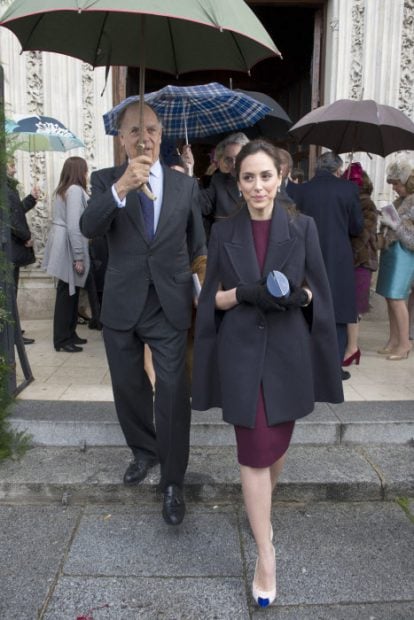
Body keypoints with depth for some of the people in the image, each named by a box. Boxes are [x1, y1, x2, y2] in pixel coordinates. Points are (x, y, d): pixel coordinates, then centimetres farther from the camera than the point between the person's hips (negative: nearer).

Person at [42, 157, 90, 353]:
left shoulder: (63, 189, 15)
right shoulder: (75, 190, -14)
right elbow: (74, 226, -20)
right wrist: (78, 257, -19)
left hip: (64, 246, 9)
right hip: (68, 247, -9)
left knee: (70, 293, 13)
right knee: (67, 294, -3)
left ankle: (69, 334, 21)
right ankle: (62, 340, 4)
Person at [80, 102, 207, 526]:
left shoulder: (186, 185, 4)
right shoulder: (106, 180, 0)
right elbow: (89, 228, -20)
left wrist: (201, 267, 5)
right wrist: (121, 187, -33)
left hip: (170, 305, -1)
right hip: (122, 305, 1)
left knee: (173, 392, -4)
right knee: (128, 387, 16)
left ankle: (173, 483, 12)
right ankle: (144, 450, 41)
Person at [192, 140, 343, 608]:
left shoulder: (302, 227, 0)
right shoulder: (223, 232, 1)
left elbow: (318, 292, 3)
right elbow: (212, 297, 3)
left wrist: (299, 295, -18)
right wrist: (244, 293, -16)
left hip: (287, 350, 1)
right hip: (241, 352, -1)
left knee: (278, 442, 18)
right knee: (254, 452, 0)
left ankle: (263, 503, 48)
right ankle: (266, 555, 11)